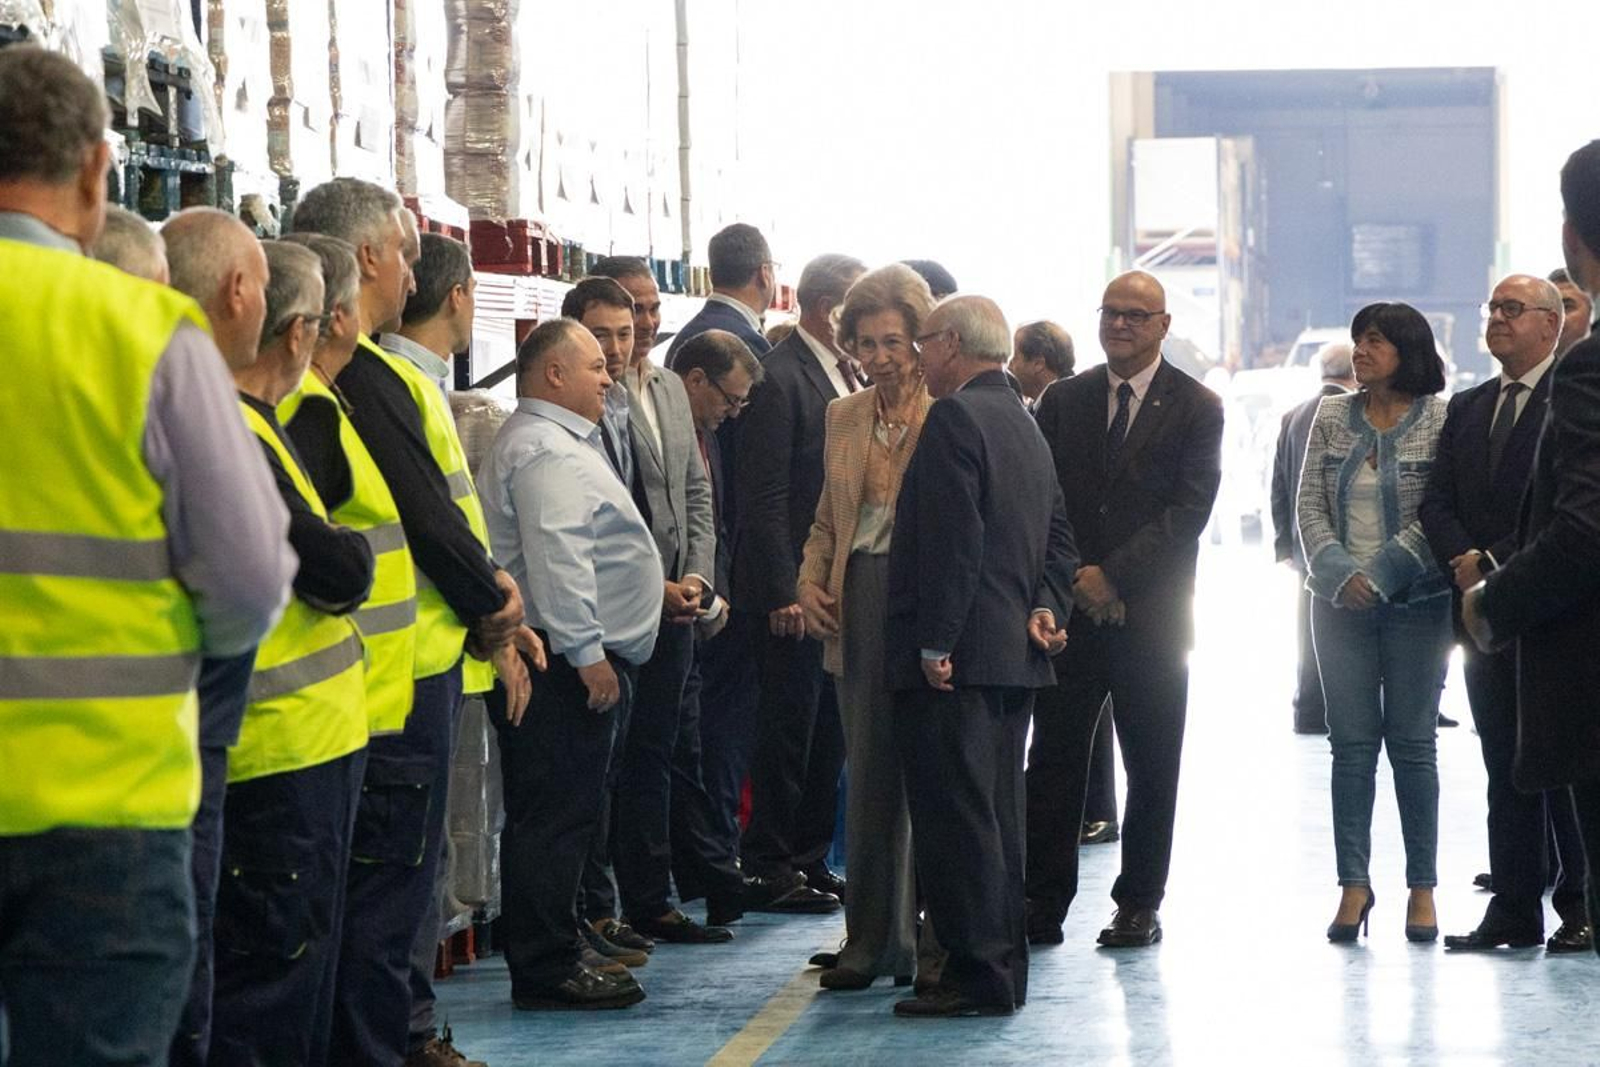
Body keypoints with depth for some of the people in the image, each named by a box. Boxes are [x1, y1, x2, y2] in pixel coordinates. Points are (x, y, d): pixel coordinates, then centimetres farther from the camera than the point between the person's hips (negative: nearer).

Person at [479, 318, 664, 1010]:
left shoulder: (561, 443, 22)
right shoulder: (545, 451, -14)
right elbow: (556, 557, -22)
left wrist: (656, 585, 33)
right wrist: (587, 652, -24)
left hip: (576, 661, 11)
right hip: (567, 664, -11)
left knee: (561, 816, 13)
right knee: (556, 817, -8)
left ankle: (555, 957, 18)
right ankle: (547, 971, -6)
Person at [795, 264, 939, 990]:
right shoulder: (843, 417, 14)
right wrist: (809, 581, 6)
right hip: (860, 609, 5)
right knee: (869, 778, 9)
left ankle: (939, 942, 8)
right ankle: (873, 940, 16)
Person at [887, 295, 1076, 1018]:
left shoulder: (953, 418, -12)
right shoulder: (1024, 423, 20)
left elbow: (954, 539, -20)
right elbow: (1058, 535, 20)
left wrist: (936, 644, -19)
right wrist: (1046, 605, 8)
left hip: (957, 659, -10)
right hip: (1015, 655, 10)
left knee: (955, 819, -7)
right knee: (995, 816, 14)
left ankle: (978, 976, -7)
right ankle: (1003, 970, 18)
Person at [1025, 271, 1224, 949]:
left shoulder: (1196, 408, 1)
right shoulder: (1063, 401, 10)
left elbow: (1187, 511, -7)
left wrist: (1112, 575, -14)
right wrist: (1071, 580, -6)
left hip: (1151, 614, -2)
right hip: (1069, 608, 2)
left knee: (1151, 768, 4)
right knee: (1052, 760, -2)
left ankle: (1139, 905, 13)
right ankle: (1043, 905, 1)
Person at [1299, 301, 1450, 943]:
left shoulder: (1440, 421, -3)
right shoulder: (1332, 418, 8)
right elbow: (1309, 505, 6)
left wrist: (1383, 574, -15)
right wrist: (1340, 574, -9)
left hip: (1416, 602, -3)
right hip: (1340, 601, 3)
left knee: (1413, 743, 0)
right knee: (1351, 745, 2)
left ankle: (1422, 888, 7)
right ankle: (1354, 885, 5)